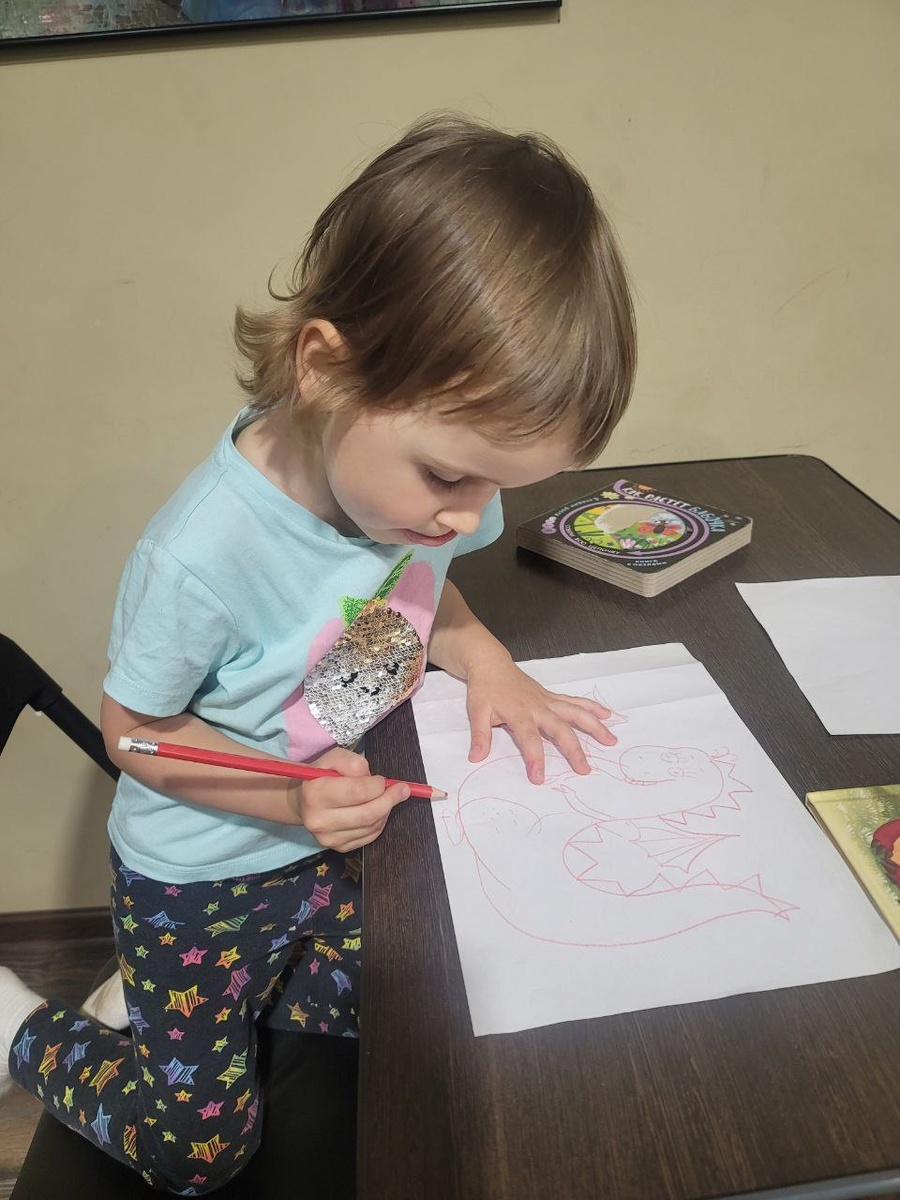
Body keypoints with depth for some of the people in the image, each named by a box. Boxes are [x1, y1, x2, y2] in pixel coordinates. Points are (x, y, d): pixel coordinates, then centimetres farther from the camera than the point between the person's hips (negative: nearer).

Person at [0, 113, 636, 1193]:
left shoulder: (427, 454, -17)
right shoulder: (201, 557, -36)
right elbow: (133, 726, -18)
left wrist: (485, 661, -14)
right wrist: (288, 796, -29)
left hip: (339, 839, 6)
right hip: (202, 872, -5)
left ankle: (170, 1004, 30)